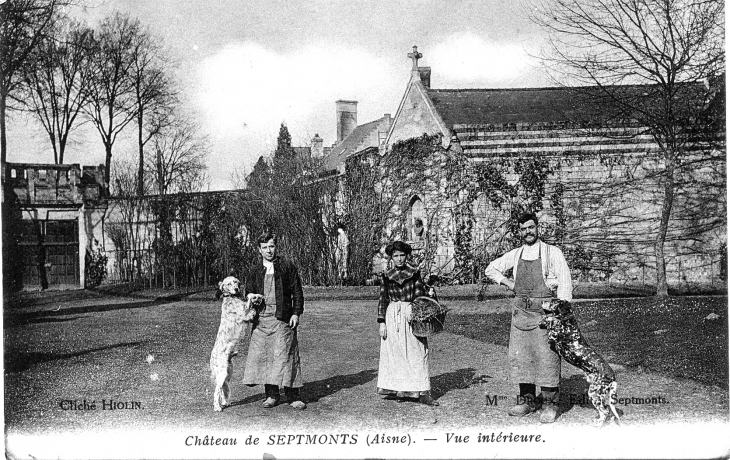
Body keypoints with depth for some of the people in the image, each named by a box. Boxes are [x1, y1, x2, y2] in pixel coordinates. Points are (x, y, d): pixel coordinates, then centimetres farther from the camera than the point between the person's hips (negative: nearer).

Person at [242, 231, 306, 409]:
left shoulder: (288, 267, 6)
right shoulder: (253, 271, 14)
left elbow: (297, 292, 5)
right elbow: (249, 296, 18)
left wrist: (296, 313, -4)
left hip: (283, 318, -3)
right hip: (261, 319, 3)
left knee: (285, 355, -6)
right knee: (262, 355, 0)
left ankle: (293, 396, -1)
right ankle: (271, 395, 9)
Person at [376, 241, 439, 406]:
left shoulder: (414, 273, 4)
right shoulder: (387, 276, 5)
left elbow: (420, 296, 3)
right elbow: (383, 300, 7)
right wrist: (382, 322, 1)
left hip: (412, 314, -1)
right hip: (393, 316, 1)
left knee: (417, 353, -3)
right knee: (393, 352, 5)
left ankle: (423, 393, -2)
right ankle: (394, 388, 16)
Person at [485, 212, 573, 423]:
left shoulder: (552, 252, 0)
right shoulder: (515, 255, 12)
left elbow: (565, 282, -6)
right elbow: (491, 269, 24)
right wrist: (507, 283, 8)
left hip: (545, 310, -5)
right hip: (520, 310, 5)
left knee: (547, 357, -7)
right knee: (519, 356, 6)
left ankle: (550, 404, 1)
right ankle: (527, 400, 17)